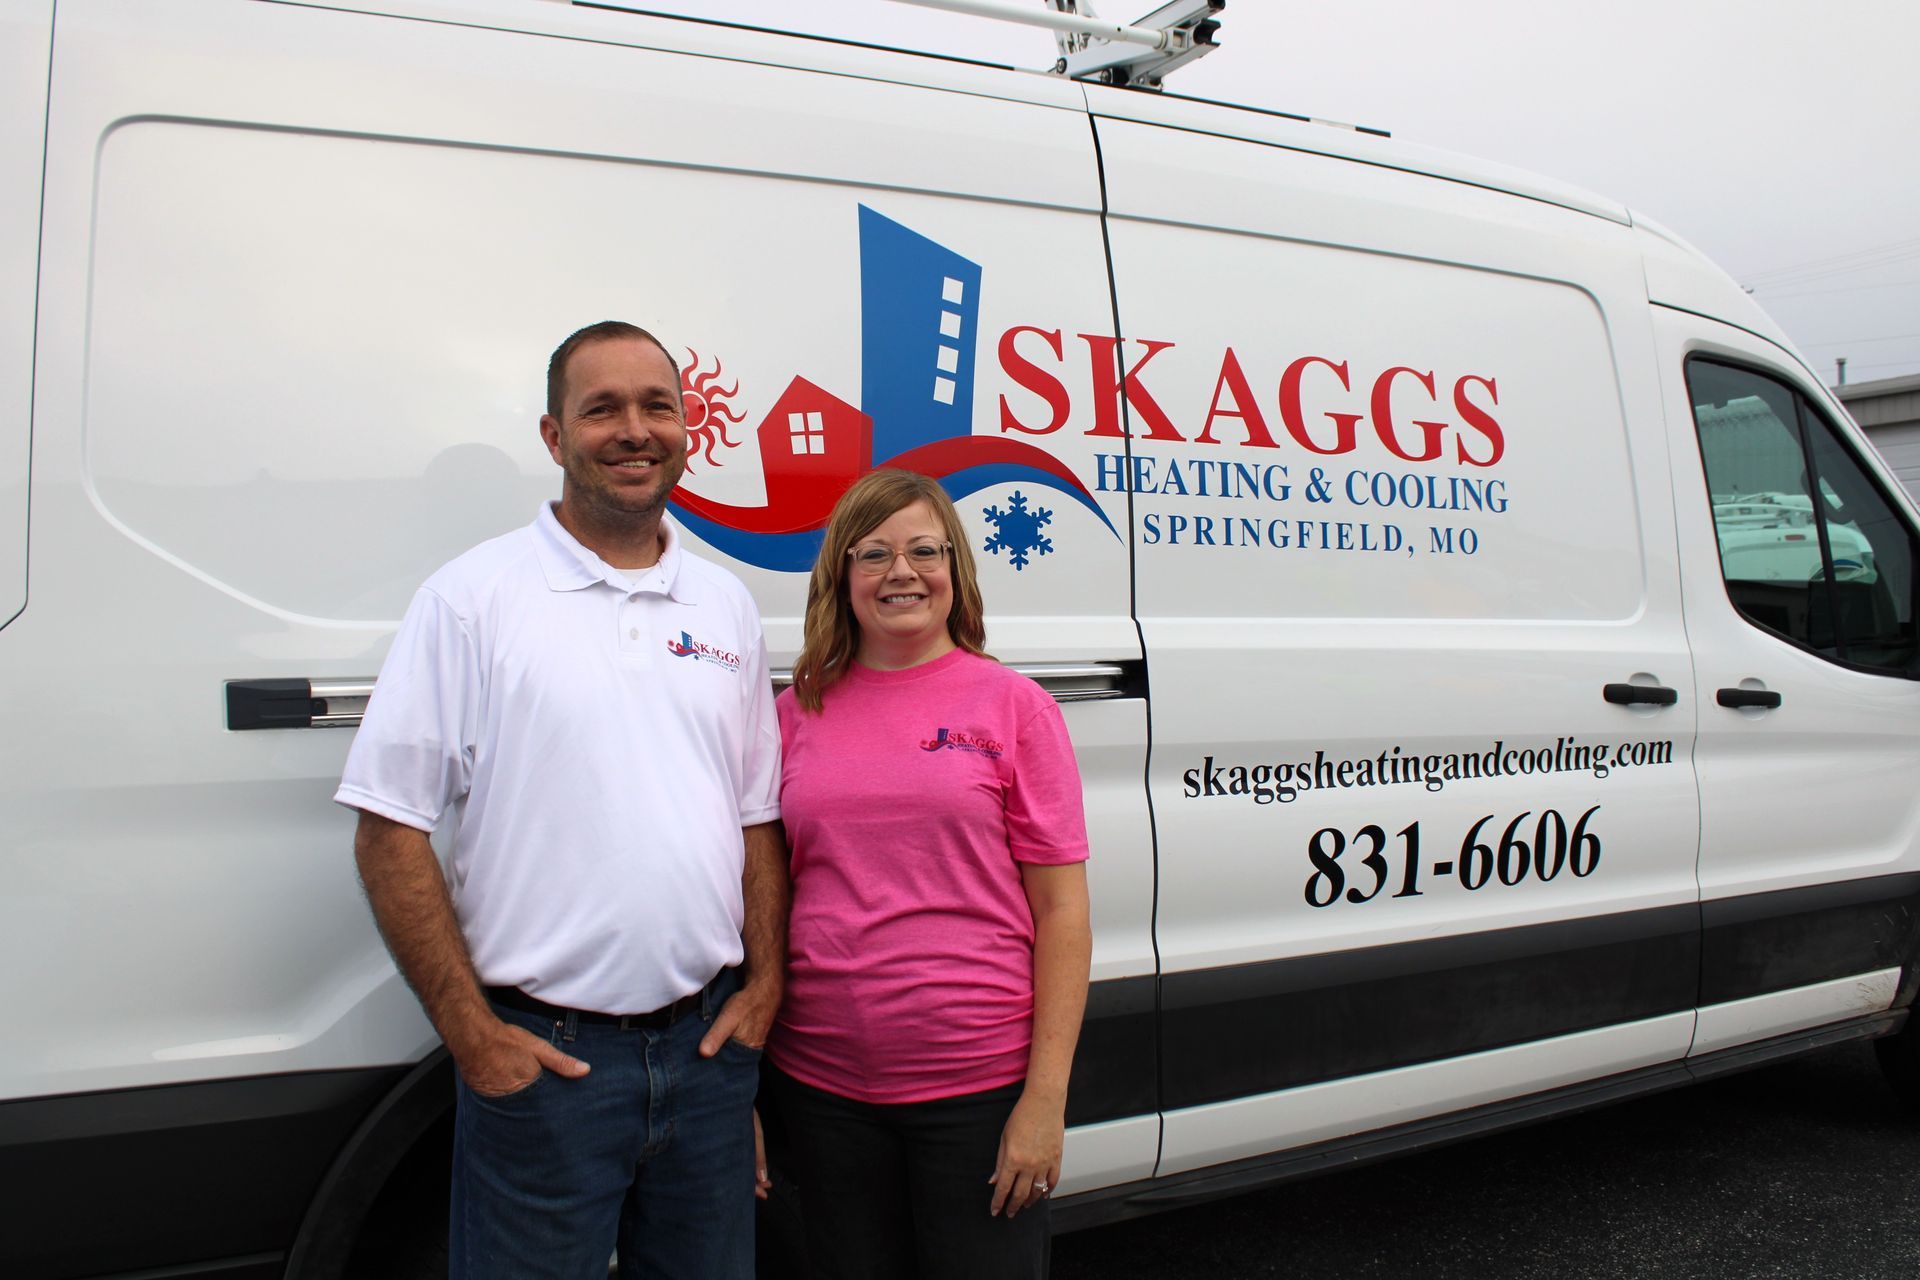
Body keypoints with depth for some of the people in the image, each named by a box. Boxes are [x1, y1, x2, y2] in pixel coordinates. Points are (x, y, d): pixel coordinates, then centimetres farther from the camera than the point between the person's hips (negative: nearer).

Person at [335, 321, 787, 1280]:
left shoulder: (725, 605, 9)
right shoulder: (474, 597, -6)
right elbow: (390, 835, -8)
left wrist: (765, 982, 3)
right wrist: (471, 1034, -11)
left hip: (709, 1045, 5)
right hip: (541, 1054, -4)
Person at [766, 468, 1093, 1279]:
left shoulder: (1011, 704, -2)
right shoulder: (796, 712, 5)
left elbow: (1062, 911, -4)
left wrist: (1045, 1097, -9)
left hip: (978, 1087, -2)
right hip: (823, 1085, 3)